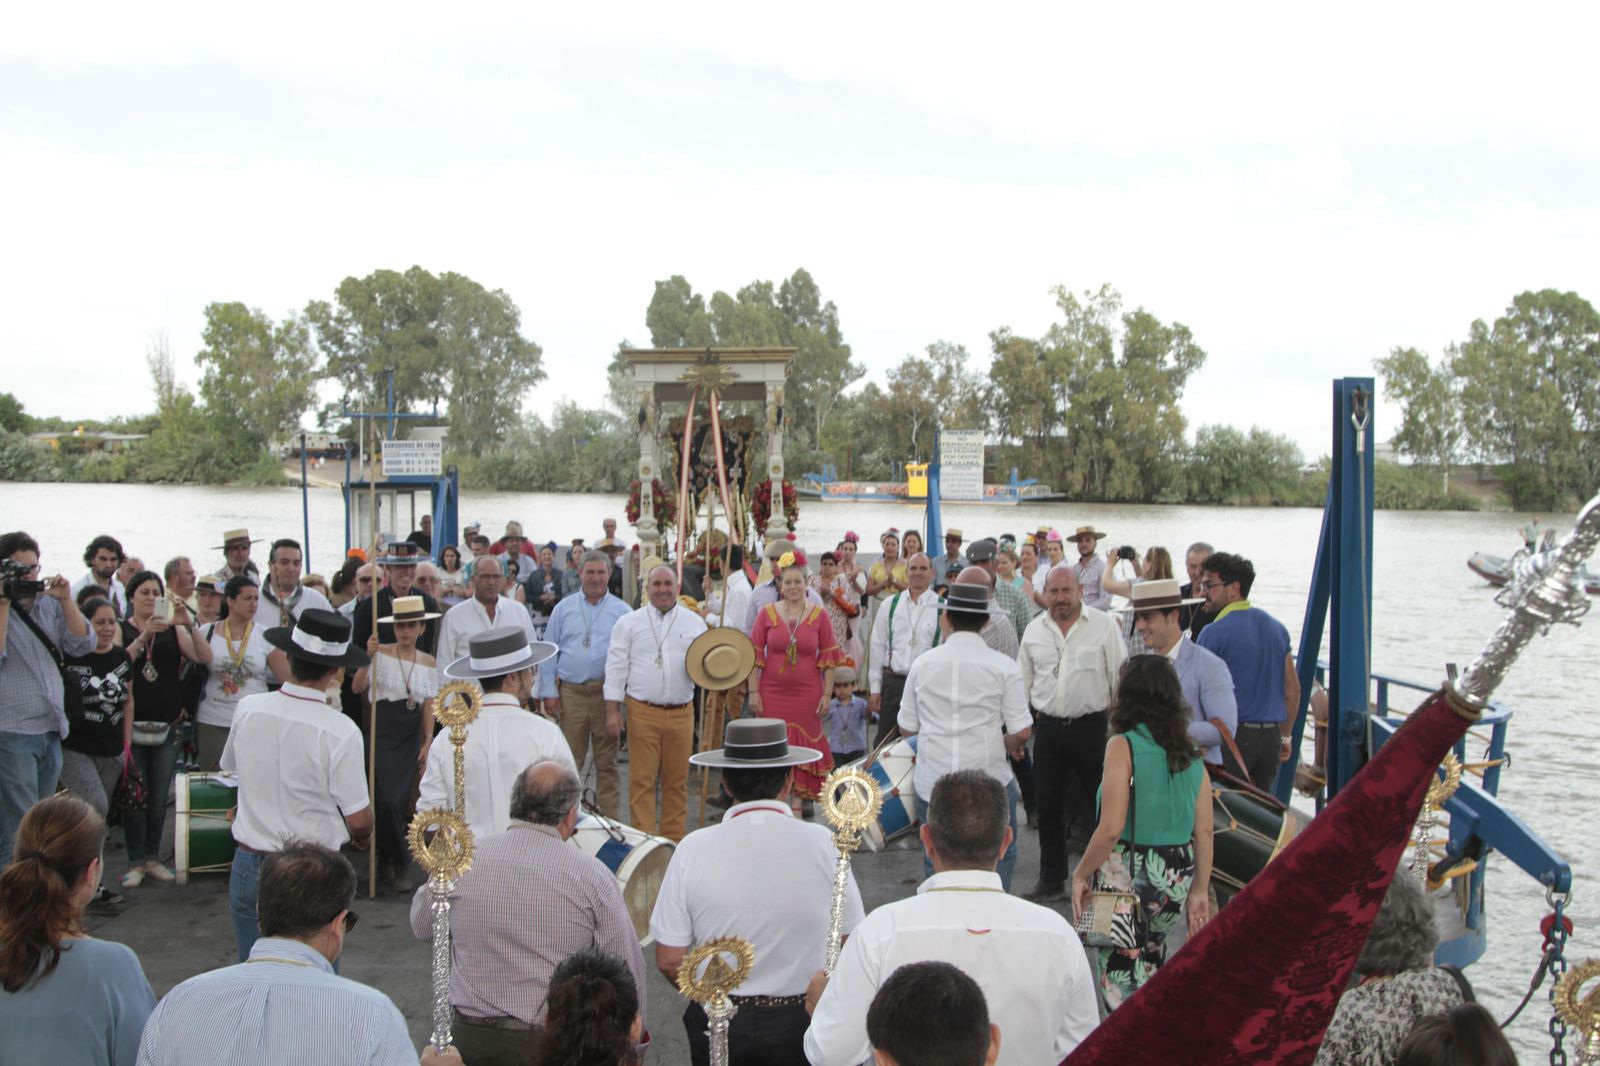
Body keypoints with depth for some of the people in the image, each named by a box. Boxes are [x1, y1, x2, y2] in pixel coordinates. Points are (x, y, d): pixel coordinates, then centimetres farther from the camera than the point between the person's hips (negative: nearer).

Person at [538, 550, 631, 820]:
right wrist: (549, 691, 2)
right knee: (569, 760, 4)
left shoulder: (621, 611, 6)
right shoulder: (564, 608, 9)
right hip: (570, 693, 1)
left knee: (607, 762, 5)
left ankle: (611, 820, 11)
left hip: (606, 693, -1)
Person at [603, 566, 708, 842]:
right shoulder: (629, 622, 5)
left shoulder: (694, 622, 8)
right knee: (642, 780, -2)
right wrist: (613, 709, -3)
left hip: (681, 713, 1)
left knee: (677, 781, 6)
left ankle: (673, 841, 16)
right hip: (642, 712, -1)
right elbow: (616, 666, 3)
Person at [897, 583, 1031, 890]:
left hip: (932, 782, 2)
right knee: (999, 859, 12)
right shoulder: (1003, 666, -7)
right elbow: (1022, 732, -8)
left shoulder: (923, 664, 0)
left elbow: (906, 727, 7)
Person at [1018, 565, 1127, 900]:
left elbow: (1121, 677, -2)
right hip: (1048, 726, 4)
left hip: (1091, 725, -3)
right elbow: (1023, 681, 14)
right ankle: (1051, 879, 19)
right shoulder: (1034, 629, 7)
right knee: (1048, 806, 8)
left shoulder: (1103, 625, -4)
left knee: (1102, 802, 3)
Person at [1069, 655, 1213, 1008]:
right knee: (1151, 961, 24)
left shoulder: (1123, 746, -11)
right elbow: (1204, 832, 7)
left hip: (1127, 876, -6)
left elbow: (1111, 828, -17)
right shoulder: (1192, 756, 5)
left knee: (1121, 977, 2)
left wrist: (1080, 874, -5)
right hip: (1176, 881, 6)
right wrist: (1200, 891, 16)